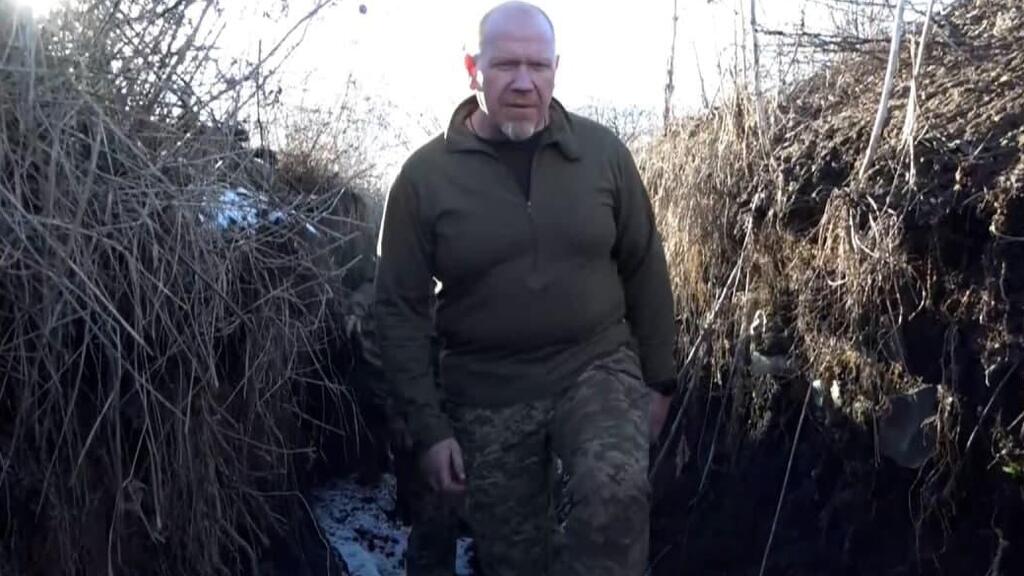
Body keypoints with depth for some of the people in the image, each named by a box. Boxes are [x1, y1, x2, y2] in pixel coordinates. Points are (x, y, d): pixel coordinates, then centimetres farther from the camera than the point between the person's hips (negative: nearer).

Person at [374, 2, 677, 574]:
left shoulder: (602, 152, -3)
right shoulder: (425, 176, -7)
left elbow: (645, 270, 5)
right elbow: (402, 309, -4)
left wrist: (658, 378, 8)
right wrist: (428, 426, -5)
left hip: (598, 367, 0)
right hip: (487, 394, 0)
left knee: (618, 494, -29)